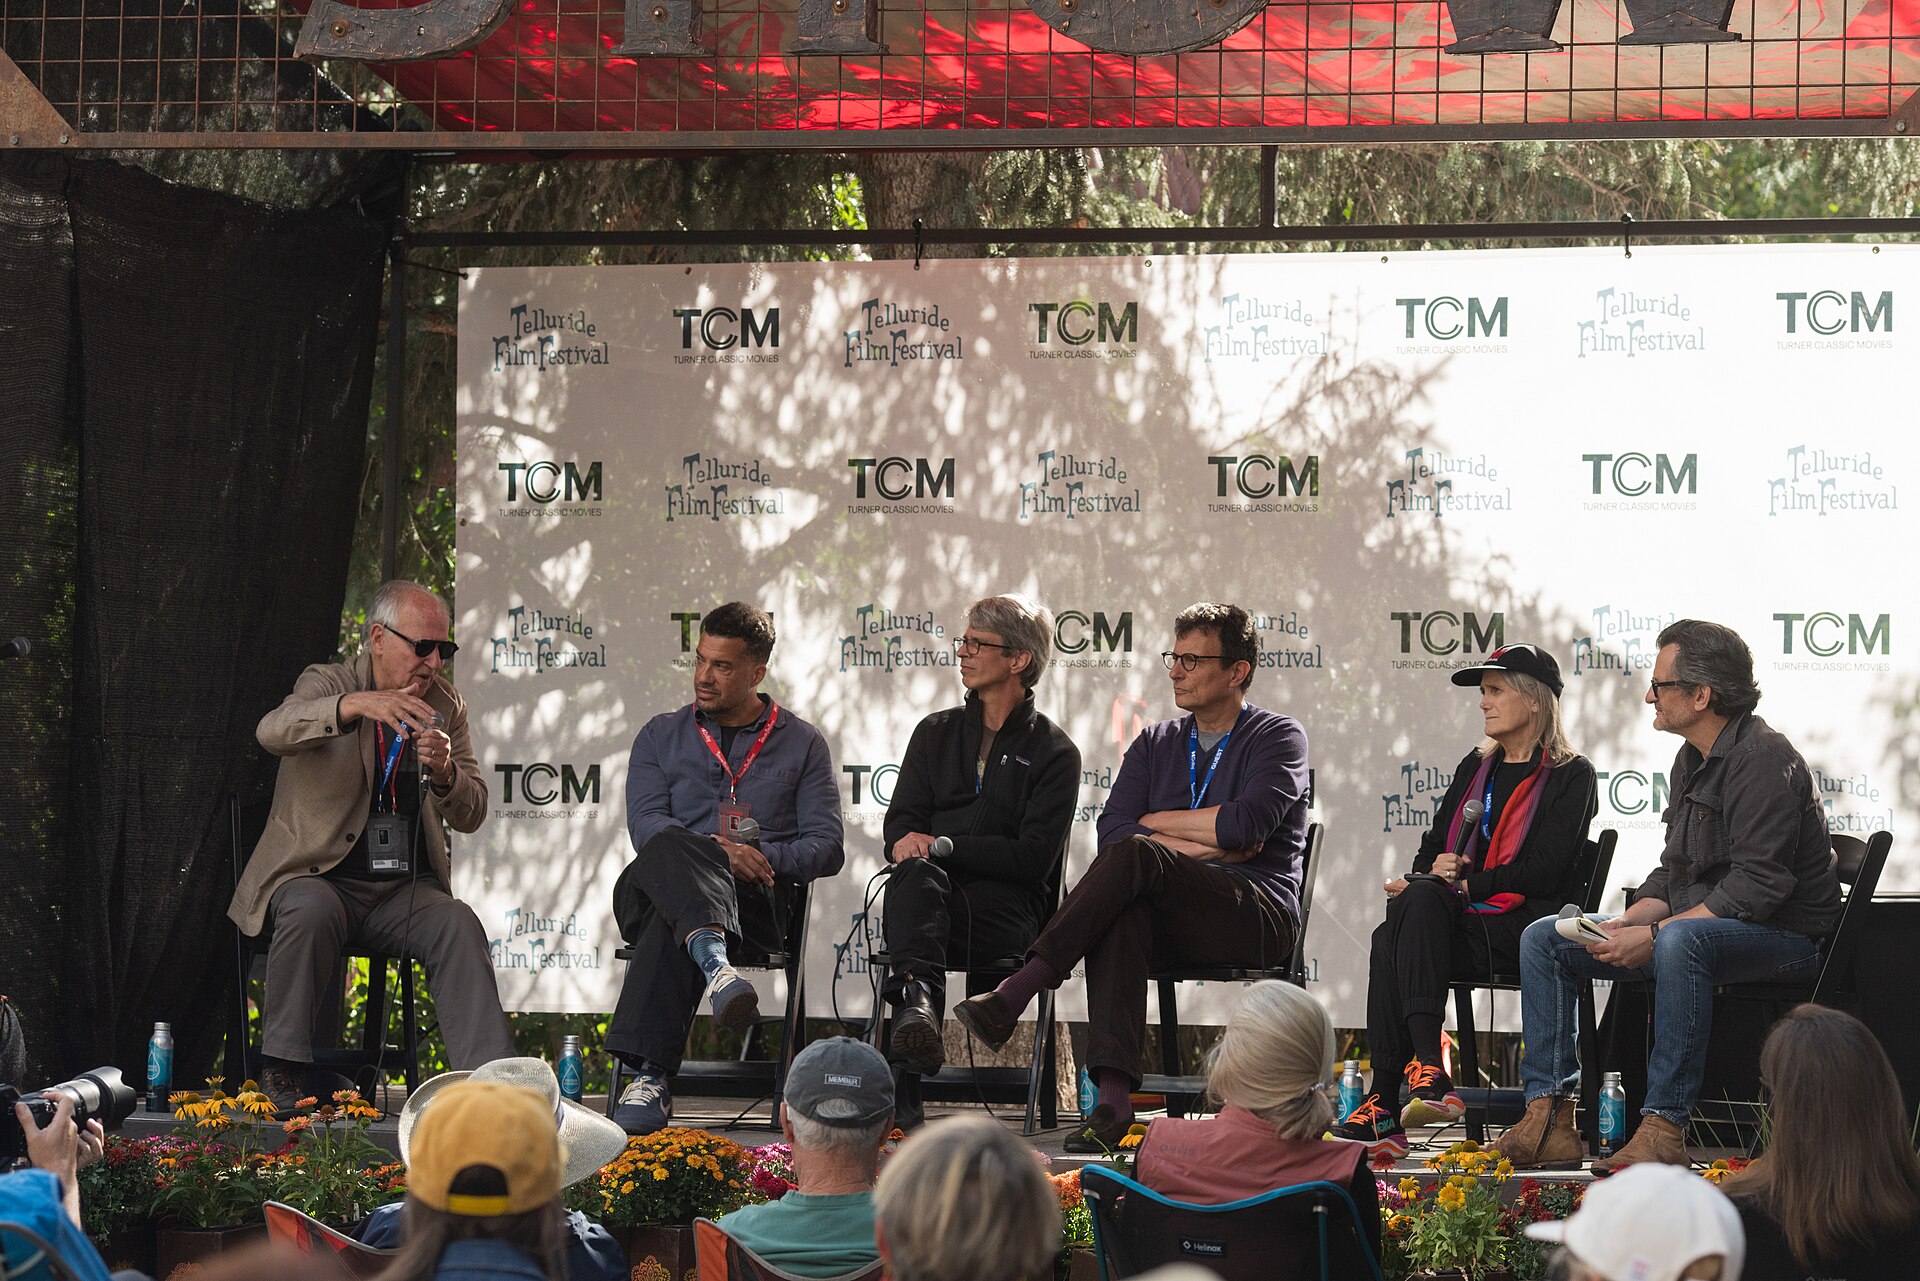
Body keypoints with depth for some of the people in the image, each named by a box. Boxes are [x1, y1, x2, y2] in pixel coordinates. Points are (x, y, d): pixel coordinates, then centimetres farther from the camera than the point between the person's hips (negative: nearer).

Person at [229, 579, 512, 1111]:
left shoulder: (445, 705, 10)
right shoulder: (327, 684, -2)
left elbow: (470, 815, 7)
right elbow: (272, 732, -26)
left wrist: (445, 772, -17)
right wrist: (355, 705, -42)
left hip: (403, 887, 3)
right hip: (317, 879, -3)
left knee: (458, 923, -26)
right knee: (312, 909, -36)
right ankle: (283, 1069, -22)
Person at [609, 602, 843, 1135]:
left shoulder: (802, 744, 19)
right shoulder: (662, 736, 22)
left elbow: (826, 848, 9)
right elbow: (646, 824, 4)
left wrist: (759, 858, -10)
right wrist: (716, 851, -15)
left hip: (754, 902, -1)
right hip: (653, 890, 1)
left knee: (670, 924, -39)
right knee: (667, 849, -38)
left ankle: (649, 1078, -51)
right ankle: (715, 964, -64)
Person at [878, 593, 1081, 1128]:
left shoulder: (1053, 752, 8)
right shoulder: (936, 732, 24)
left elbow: (1033, 858, -3)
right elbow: (900, 825, 14)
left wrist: (943, 846, -11)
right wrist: (912, 849, -12)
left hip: (1007, 912, -3)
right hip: (931, 886, 3)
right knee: (914, 874, -36)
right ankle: (918, 998, -63)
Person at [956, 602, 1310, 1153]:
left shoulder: (1279, 737, 7)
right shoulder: (1155, 744, 23)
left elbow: (1245, 825, -12)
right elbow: (1111, 831, 6)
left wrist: (1156, 821, 2)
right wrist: (1208, 845, -6)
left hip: (1256, 917, -4)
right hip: (1174, 926, 4)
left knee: (1135, 857, -30)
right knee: (1123, 917, -35)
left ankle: (1014, 995, -38)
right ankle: (1113, 1100, -47)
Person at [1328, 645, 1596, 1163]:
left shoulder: (1571, 776, 4)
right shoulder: (1475, 768, 26)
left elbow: (1543, 872, -8)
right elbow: (1434, 848, 20)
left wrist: (1465, 884, -14)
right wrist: (1422, 879, -4)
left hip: (1524, 923, -6)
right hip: (1460, 921, 6)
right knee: (1390, 939, -31)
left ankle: (1386, 1103, -42)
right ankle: (1427, 1068, -41)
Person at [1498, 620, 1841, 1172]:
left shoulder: (1763, 758, -17)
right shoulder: (1692, 760, 13)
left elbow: (1758, 886, -25)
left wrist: (1655, 934, -25)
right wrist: (1627, 922, -3)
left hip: (1783, 936, -10)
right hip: (1693, 927, 10)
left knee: (1680, 942, -42)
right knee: (1543, 938, 2)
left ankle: (1664, 1126, -38)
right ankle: (1548, 1117, -8)